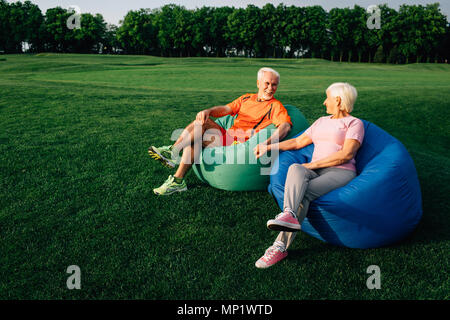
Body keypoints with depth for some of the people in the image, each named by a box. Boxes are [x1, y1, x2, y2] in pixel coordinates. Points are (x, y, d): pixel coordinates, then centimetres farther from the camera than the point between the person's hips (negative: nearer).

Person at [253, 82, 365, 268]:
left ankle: (281, 246, -43)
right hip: (315, 172, 4)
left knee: (303, 194, -32)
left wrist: (313, 164, -12)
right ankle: (288, 215, -53)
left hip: (341, 172, -4)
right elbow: (298, 142, 26)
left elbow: (346, 155, -8)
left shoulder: (354, 124, 7)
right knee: (295, 169, -33)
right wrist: (269, 147, 18)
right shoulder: (322, 121, 28)